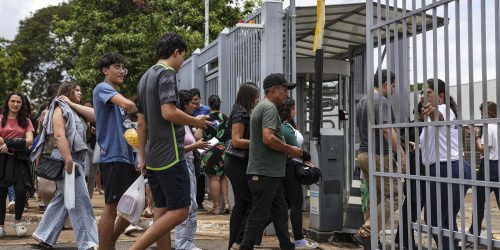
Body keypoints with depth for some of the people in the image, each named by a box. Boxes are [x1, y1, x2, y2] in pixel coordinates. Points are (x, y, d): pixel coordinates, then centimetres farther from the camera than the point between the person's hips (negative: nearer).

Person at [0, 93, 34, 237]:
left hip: (20, 158, 1)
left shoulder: (26, 121, 10)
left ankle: (18, 221, 12)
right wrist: (18, 143, -12)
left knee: (21, 190, -10)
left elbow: (30, 141, -1)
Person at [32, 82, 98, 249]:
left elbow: (94, 115, 5)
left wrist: (72, 104, 4)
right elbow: (59, 136, -19)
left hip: (77, 158, 9)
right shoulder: (60, 109, -6)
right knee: (80, 200, -9)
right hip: (67, 158, -9)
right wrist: (68, 160, -28)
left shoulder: (75, 111, 21)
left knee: (62, 199, 12)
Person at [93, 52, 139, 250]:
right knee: (112, 207, -4)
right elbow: (128, 105, -26)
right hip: (113, 156, -9)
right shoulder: (102, 88, -8)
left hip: (126, 156, 9)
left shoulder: (116, 95, 20)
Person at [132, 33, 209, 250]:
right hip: (170, 156, -9)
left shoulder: (145, 77, 19)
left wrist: (142, 156, 20)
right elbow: (168, 112, -22)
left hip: (153, 157, 9)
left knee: (162, 212, 9)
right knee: (179, 211, -6)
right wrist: (196, 121, -6)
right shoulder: (167, 73, -9)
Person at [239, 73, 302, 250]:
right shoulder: (270, 108, -13)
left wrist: (287, 150, 17)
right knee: (259, 216, -4)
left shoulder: (260, 107, 20)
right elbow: (268, 138, -26)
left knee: (280, 213, 14)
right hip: (265, 174, -10)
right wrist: (290, 150, -13)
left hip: (271, 173, 10)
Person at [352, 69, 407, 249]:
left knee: (376, 198, 14)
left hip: (363, 154, 9)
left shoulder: (362, 101, 17)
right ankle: (365, 233, -13)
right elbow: (387, 130, -23)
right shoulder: (382, 101, -12)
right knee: (393, 196, -5)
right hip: (378, 155, -9)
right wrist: (402, 154, -25)